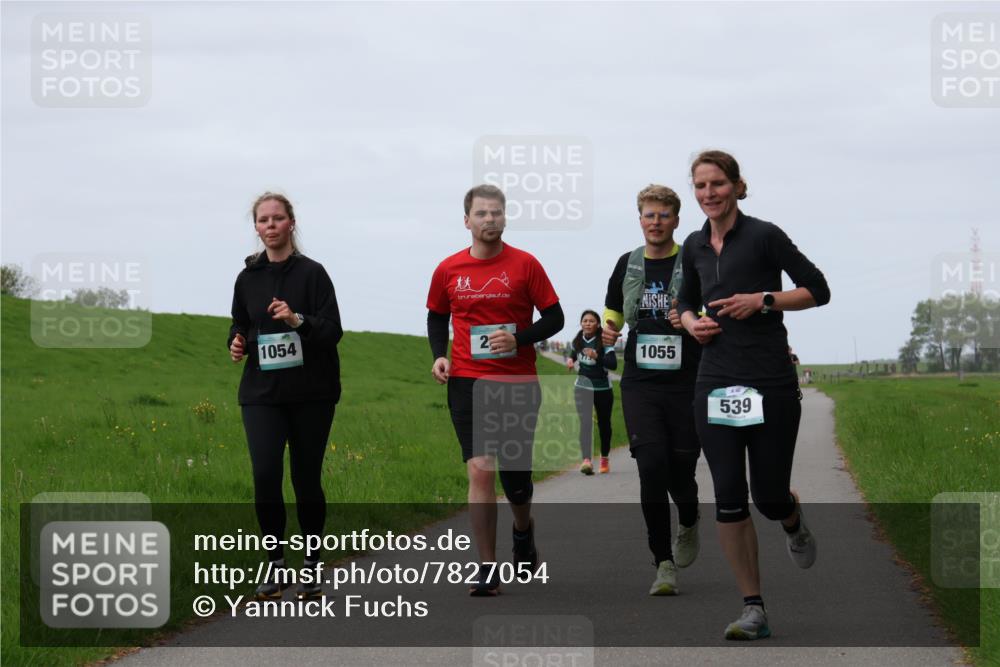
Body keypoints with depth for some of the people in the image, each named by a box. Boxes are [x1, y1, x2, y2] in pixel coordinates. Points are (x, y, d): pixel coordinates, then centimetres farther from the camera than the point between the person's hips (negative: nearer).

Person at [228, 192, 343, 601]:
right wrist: (237, 343, -2)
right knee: (265, 474, -13)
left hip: (311, 393, -2)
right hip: (261, 393, 2)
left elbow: (333, 331, -9)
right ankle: (275, 565, 1)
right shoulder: (248, 278, 8)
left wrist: (298, 320, -26)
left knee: (306, 479, 3)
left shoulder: (312, 273, -4)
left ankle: (311, 567, 19)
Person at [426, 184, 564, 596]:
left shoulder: (525, 265, -2)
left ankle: (523, 530, 42)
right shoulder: (448, 270, 3)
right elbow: (437, 317, 18)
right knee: (480, 470, -11)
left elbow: (554, 318, 2)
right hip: (467, 381, 0)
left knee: (515, 474, 7)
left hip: (518, 383, 0)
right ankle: (487, 570, -7)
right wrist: (439, 355, 0)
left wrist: (519, 338, -15)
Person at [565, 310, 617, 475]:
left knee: (604, 424, 13)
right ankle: (586, 460, -30)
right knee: (585, 422, -16)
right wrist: (570, 360, 1)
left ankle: (604, 459, 33)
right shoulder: (577, 341, 0)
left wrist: (596, 356, -40)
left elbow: (613, 364, -27)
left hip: (603, 389, -2)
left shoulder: (604, 342, -15)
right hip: (582, 387, 2)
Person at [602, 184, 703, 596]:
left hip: (686, 384, -2)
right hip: (640, 383, 2)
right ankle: (664, 563, -3)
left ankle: (688, 524, 37)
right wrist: (608, 331, 2)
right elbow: (613, 312, 24)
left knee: (681, 472, 0)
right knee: (651, 467, -11)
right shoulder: (627, 265, 10)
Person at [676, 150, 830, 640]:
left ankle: (794, 523, 39)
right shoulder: (695, 246, 10)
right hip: (716, 383, 4)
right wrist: (691, 322, 3)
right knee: (729, 497, -4)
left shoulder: (764, 236, -6)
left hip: (771, 381, -4)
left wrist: (763, 300, -15)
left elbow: (818, 290, -3)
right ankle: (754, 610, 2)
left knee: (769, 497, 0)